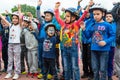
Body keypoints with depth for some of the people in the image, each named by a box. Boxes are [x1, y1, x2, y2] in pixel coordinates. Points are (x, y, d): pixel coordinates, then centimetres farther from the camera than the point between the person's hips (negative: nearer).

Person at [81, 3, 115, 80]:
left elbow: (113, 36, -4)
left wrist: (106, 42, -19)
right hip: (94, 49, 4)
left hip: (104, 50, -4)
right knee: (95, 69, 15)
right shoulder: (92, 25, 5)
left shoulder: (107, 25, -7)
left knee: (103, 69, 5)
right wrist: (84, 29, -7)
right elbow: (88, 36, 9)